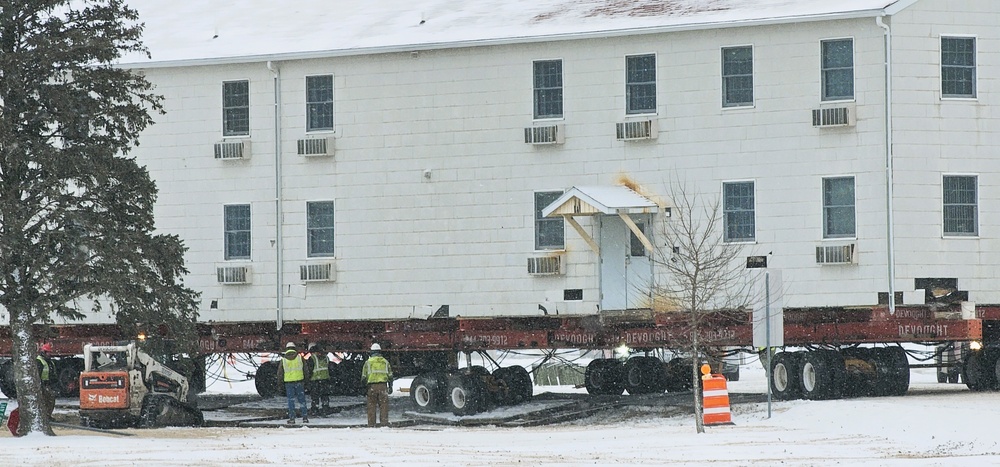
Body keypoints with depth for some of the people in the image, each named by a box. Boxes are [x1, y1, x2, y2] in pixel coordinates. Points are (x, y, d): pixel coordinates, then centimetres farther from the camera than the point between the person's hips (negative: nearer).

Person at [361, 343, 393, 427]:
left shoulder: (368, 362, 3)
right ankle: (384, 423, -4)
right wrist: (390, 386, 19)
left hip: (372, 385, -1)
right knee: (383, 405, 2)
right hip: (383, 385, 1)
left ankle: (371, 424, 2)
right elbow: (390, 375, 9)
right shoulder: (385, 361, 9)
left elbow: (364, 377, 1)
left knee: (372, 405, 4)